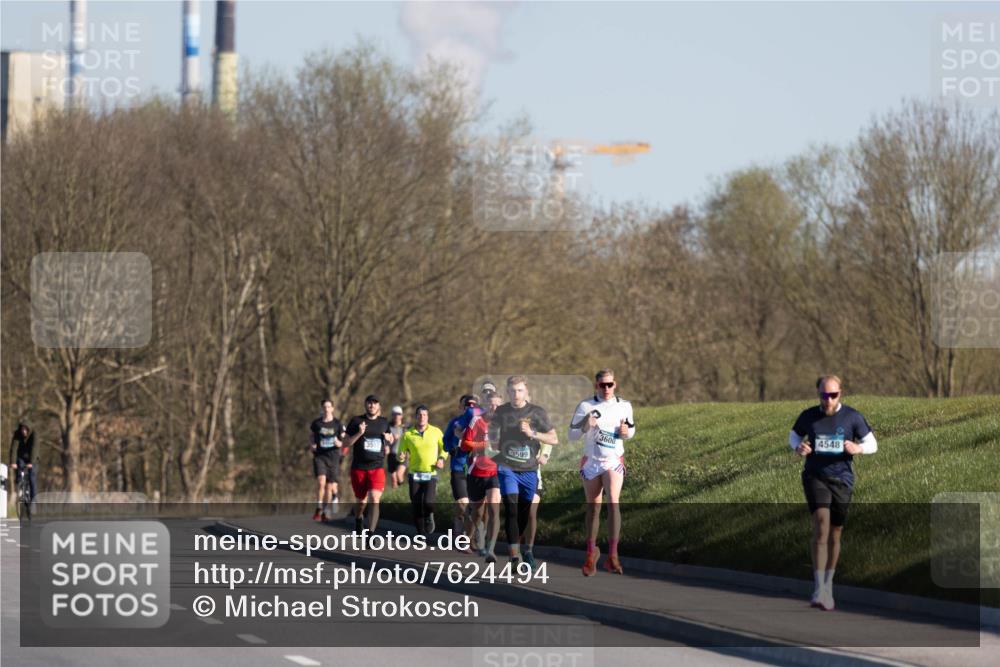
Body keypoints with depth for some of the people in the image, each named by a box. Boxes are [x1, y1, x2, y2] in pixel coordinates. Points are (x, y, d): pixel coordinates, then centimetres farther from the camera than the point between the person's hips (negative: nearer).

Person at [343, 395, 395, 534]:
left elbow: (389, 436, 27)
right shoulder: (356, 421, 0)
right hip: (359, 468, 0)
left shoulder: (384, 422, 8)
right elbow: (345, 443, -3)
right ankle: (358, 519, 45)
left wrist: (389, 439, 3)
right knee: (361, 501, 11)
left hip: (377, 467, 0)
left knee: (375, 500, -17)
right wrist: (359, 433, -18)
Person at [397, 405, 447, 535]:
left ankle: (429, 518, 13)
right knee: (416, 506, 1)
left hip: (431, 474, -1)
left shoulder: (436, 432, 0)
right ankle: (421, 533, 16)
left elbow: (444, 447, 15)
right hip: (415, 474, 1)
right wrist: (402, 457, -17)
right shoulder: (408, 434, 0)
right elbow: (402, 452, 6)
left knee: (428, 502, -21)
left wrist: (442, 458, -3)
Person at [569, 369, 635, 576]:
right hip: (591, 463, 1)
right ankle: (591, 553, 28)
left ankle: (612, 556, -20)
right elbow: (572, 434, -1)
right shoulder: (586, 406, -3)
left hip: (614, 462, -1)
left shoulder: (624, 406, 2)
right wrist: (585, 426, -21)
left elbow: (631, 429, 17)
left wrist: (627, 432, -7)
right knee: (593, 507, 8)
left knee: (613, 502, -20)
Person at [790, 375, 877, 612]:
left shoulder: (852, 417, -5)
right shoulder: (808, 416, -2)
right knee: (821, 525, -21)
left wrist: (858, 448, -22)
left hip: (842, 480, 1)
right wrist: (798, 448, -9)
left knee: (835, 534, 11)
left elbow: (872, 444, 2)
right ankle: (819, 589, -26)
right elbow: (794, 435, 16)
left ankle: (828, 585, 32)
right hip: (815, 477, -1)